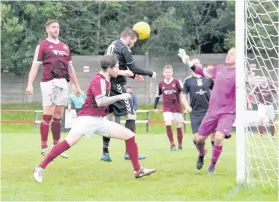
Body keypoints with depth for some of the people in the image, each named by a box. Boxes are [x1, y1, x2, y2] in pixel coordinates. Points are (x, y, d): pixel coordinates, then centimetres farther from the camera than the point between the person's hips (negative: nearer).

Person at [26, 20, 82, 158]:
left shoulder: (65, 47, 18)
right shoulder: (42, 46, 1)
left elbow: (70, 68, 23)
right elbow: (35, 66, -5)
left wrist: (77, 86, 20)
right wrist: (30, 85, -15)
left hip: (63, 83, 6)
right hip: (49, 83, -5)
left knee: (58, 116, 8)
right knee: (48, 115, -8)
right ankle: (44, 148, -5)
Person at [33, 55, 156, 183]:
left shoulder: (106, 79, 13)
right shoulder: (98, 80, -13)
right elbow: (100, 101, -28)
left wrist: (123, 72, 30)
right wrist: (119, 97, -21)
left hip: (100, 121, 9)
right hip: (87, 118, -9)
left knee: (130, 136, 4)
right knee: (69, 142, -26)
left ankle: (138, 171, 10)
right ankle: (41, 168, -22)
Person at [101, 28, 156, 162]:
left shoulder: (111, 46, 17)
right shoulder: (124, 49, -9)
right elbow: (134, 69, -10)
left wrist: (133, 75, 27)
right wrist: (150, 73, 3)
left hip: (107, 85, 9)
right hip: (117, 86, -9)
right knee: (131, 116, -5)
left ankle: (105, 153, 10)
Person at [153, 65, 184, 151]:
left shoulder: (177, 81, -6)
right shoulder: (160, 84, 2)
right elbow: (157, 96, 13)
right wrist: (155, 107, 11)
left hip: (177, 107, -1)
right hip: (167, 107, 1)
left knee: (179, 126, 6)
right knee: (168, 124, -17)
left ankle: (180, 144, 22)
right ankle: (172, 144, -9)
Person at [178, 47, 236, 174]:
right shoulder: (219, 69, 7)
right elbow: (204, 72, 21)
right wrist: (188, 63, 15)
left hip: (228, 113, -5)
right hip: (212, 111, 5)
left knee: (219, 137, -25)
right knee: (199, 139, 7)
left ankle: (212, 165, -1)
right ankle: (201, 154, 44)